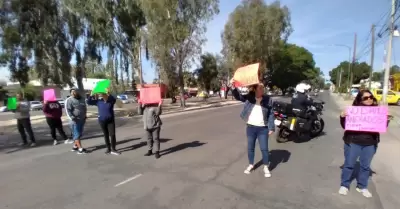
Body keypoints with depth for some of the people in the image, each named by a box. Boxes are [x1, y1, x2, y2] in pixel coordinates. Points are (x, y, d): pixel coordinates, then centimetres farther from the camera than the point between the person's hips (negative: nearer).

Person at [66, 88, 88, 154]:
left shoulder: (82, 99, 11)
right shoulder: (70, 100, -8)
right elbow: (68, 110, -15)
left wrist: (85, 116, 17)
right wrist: (72, 117, -24)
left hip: (82, 119, 7)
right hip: (75, 120, -7)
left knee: (79, 134, 14)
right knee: (76, 134, -5)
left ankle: (75, 146, 27)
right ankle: (80, 148, -6)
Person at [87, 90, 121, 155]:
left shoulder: (111, 101, -8)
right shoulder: (98, 101, -2)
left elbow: (114, 99, -31)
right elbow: (89, 102, -4)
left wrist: (108, 94, -46)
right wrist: (91, 95, -18)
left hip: (111, 121, -2)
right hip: (102, 121, 2)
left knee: (112, 134, -6)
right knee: (106, 135, 11)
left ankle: (113, 149, 2)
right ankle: (108, 148, 23)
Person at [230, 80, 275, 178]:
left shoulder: (268, 99, -4)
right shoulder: (249, 98, -2)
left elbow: (271, 114, -1)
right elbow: (238, 96, -10)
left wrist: (271, 127, -5)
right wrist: (233, 87, -27)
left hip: (263, 128, -1)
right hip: (251, 127, 2)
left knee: (264, 149, 5)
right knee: (250, 148, 14)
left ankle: (266, 167, 24)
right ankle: (251, 165, 33)